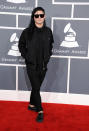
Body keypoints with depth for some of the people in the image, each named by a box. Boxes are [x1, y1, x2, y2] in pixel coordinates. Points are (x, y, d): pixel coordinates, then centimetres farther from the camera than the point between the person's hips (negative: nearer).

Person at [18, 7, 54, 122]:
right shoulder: (27, 32, -9)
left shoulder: (48, 31, 0)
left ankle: (32, 104, 34)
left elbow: (50, 45, 16)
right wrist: (26, 56, -5)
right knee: (36, 88, -2)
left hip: (43, 65, 3)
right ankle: (40, 111, 8)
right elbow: (21, 45, 3)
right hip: (32, 65, -3)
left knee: (37, 87, 15)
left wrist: (48, 55, 6)